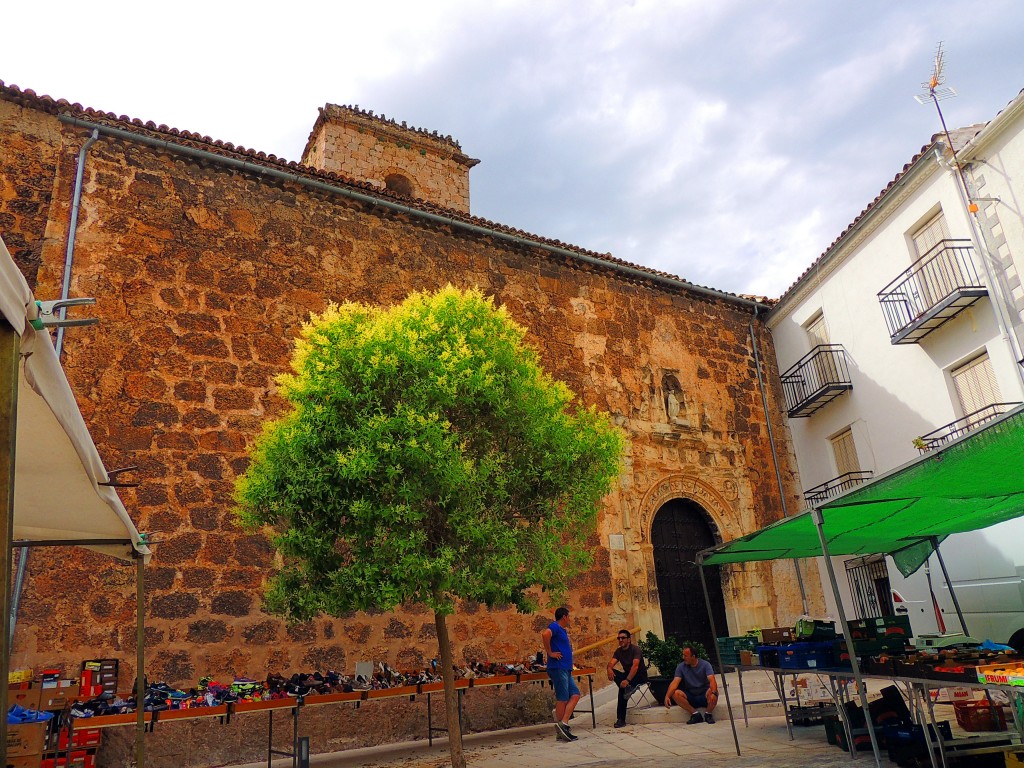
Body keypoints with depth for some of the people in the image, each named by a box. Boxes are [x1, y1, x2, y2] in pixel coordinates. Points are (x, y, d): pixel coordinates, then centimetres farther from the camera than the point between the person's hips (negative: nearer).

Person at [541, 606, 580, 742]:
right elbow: (545, 634, -32)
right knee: (562, 699, -7)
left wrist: (569, 648, 16)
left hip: (566, 669, 10)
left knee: (575, 694, 5)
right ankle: (561, 728, -2)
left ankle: (563, 724, 4)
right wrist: (550, 653, -24)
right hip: (557, 668, -10)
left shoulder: (562, 630, 20)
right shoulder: (555, 626, -10)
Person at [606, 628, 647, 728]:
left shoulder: (635, 649, -16)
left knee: (622, 687, -33)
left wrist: (627, 680, -44)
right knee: (612, 673, -23)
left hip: (640, 676, -6)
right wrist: (609, 669, -37)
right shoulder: (618, 651, 5)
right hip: (627, 675, 6)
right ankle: (628, 688, -37)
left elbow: (635, 666, -31)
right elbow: (611, 663, -11)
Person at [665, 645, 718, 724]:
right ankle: (695, 714, -12)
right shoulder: (681, 667, -3)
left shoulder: (705, 664, -9)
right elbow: (675, 682, -15)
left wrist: (713, 693, -45)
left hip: (705, 696, -2)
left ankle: (708, 714, -8)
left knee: (712, 691, -35)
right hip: (690, 698, 2)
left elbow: (712, 680, -24)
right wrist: (667, 696, -32)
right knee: (675, 693, -26)